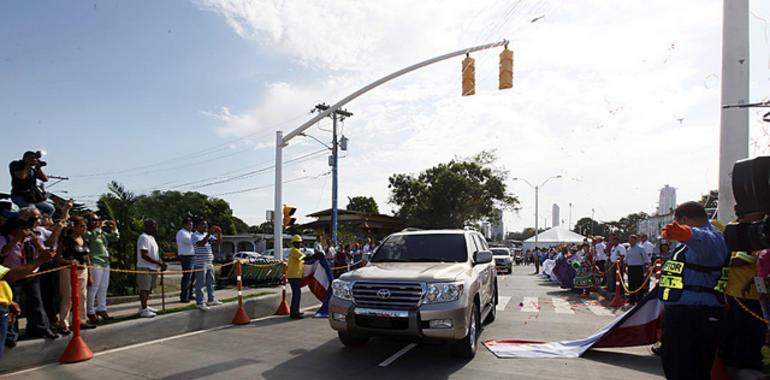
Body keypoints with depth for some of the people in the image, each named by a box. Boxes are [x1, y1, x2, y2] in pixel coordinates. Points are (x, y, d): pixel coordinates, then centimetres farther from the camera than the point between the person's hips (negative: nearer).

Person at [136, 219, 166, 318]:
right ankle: (144, 310, -1)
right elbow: (144, 255, -21)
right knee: (144, 289, -5)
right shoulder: (144, 237, -14)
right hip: (145, 268, -10)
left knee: (149, 288, 16)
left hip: (152, 268, 10)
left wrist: (161, 263, 8)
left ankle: (144, 307, 26)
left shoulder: (151, 237, 16)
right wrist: (158, 262, -21)